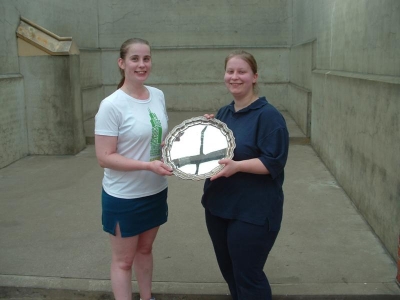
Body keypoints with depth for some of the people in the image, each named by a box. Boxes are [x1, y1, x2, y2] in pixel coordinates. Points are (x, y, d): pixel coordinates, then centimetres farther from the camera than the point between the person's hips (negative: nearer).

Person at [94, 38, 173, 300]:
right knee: (124, 260, 10)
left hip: (156, 191, 6)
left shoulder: (158, 96, 0)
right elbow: (104, 158, -20)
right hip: (124, 197, -6)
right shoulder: (111, 105, -19)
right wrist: (149, 165, -28)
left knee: (145, 249, 24)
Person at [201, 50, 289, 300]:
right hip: (218, 207, 8)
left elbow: (274, 163, -19)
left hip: (253, 213, -7)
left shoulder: (268, 115, -14)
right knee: (229, 272, 21)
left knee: (248, 278, 5)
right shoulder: (223, 114, 9)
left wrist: (237, 166, -30)